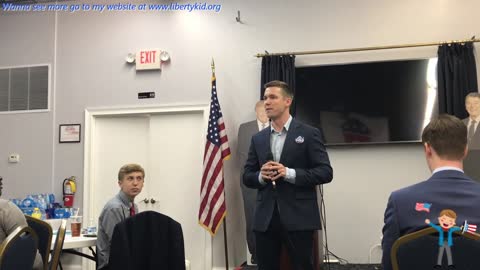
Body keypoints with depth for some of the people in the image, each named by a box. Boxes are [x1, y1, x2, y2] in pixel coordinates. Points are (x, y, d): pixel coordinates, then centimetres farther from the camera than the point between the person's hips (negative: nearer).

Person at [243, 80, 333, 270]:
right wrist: (261, 175, -10)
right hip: (265, 218, 4)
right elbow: (247, 177, 13)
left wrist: (289, 173, -18)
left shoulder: (309, 134, -1)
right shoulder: (258, 138, 12)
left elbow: (326, 172, -7)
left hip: (298, 218, -4)